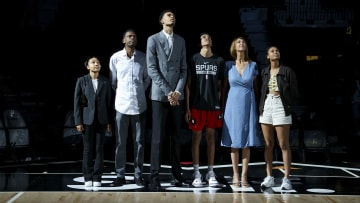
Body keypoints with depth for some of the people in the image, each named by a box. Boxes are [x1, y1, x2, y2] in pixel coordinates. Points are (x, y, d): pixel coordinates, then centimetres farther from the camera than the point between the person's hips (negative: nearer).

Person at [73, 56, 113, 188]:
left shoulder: (105, 82, 5)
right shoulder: (81, 81, 1)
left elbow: (109, 101, 6)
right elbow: (77, 101, 0)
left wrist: (109, 121, 4)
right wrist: (78, 121, -5)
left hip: (101, 120, 1)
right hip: (87, 119, -1)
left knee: (99, 148, 2)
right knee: (88, 149, 3)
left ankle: (97, 177, 8)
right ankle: (88, 177, 10)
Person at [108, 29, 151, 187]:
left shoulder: (143, 58, 1)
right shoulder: (115, 58, -2)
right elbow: (113, 81, 8)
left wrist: (139, 92, 9)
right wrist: (121, 95, 9)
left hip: (139, 106, 1)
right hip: (121, 106, -1)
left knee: (139, 142, 5)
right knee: (120, 143, 3)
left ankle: (138, 175, 14)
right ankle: (120, 175, 10)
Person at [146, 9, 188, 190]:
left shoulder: (181, 41, 14)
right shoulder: (153, 39, 1)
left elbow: (184, 68, 10)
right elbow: (151, 69, -5)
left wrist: (178, 91, -5)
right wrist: (167, 92, -11)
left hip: (177, 95, 4)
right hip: (160, 94, -4)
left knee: (176, 136, 6)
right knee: (158, 137, -4)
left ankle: (176, 174, 13)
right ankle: (154, 177, -2)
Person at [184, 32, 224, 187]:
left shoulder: (219, 61, 7)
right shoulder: (194, 59, 2)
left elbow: (219, 86, 10)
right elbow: (188, 84, 1)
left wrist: (220, 106, 3)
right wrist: (187, 107, -5)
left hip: (213, 106, 2)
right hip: (197, 105, -2)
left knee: (211, 137, 7)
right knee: (197, 137, 2)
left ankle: (211, 173, 13)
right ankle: (196, 173, 8)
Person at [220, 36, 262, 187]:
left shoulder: (253, 65, 5)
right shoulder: (228, 65, 4)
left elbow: (256, 87, 10)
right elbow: (224, 87, 8)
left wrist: (258, 106, 7)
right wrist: (222, 106, 5)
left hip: (249, 105, 0)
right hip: (233, 104, 0)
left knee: (246, 142, 0)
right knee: (234, 141, 2)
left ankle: (244, 176, 4)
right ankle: (235, 174, 9)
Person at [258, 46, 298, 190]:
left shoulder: (287, 71, 0)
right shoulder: (264, 72, 10)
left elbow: (294, 93, 1)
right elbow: (261, 91, 12)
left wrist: (288, 107, -4)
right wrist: (260, 107, 1)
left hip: (281, 108, -4)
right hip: (266, 107, 4)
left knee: (284, 145, -3)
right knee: (268, 144, 6)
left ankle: (286, 179, 0)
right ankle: (269, 177, 11)